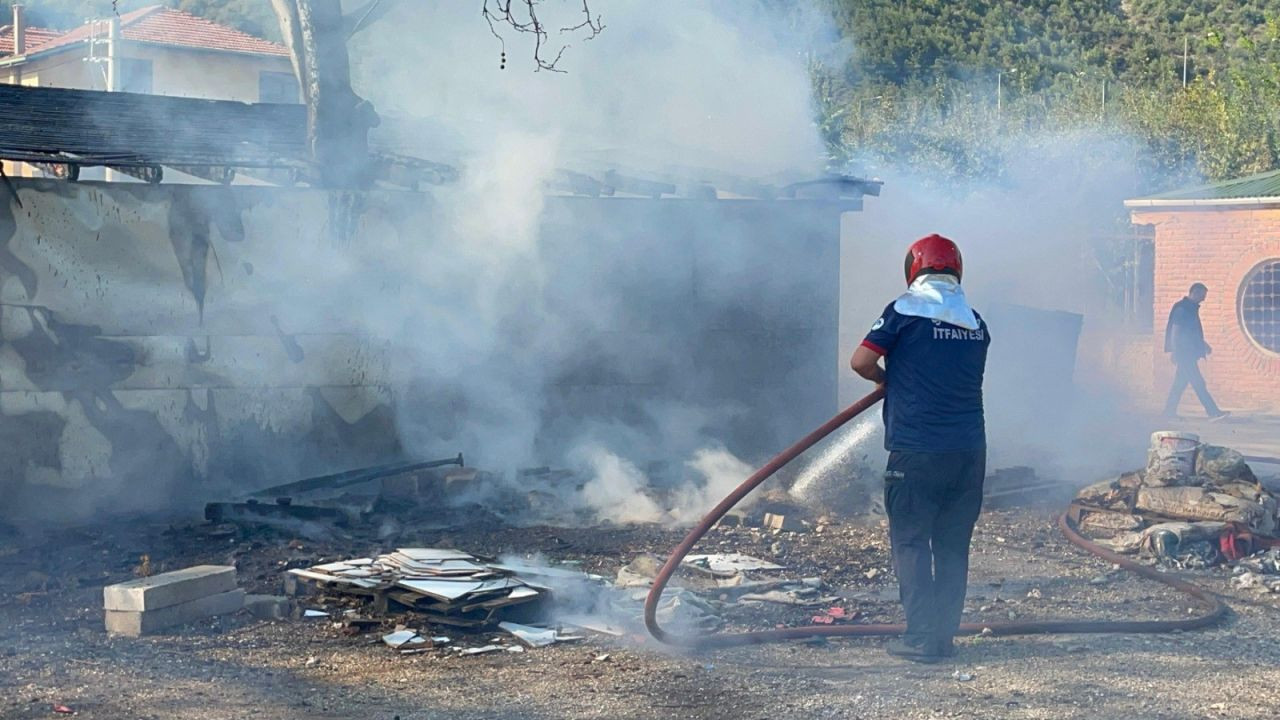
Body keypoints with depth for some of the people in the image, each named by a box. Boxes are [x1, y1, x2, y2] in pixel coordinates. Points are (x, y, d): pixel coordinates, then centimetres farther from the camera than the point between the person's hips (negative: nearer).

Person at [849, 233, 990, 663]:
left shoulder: (906, 311, -5)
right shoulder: (975, 321, 10)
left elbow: (861, 361, -9)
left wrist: (885, 379, 12)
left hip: (917, 450, -5)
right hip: (970, 450, 5)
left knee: (911, 541, 3)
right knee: (953, 544, 12)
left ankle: (922, 636, -2)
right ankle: (945, 635, 15)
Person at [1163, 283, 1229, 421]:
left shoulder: (1191, 308, 17)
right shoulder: (1181, 308, -13)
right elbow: (1175, 331, -17)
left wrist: (1204, 345, 21)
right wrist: (1174, 351, -20)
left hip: (1189, 353, 10)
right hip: (1184, 353, -10)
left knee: (1180, 383, 11)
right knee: (1198, 383, -11)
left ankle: (1169, 412, 16)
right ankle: (1213, 412, -15)